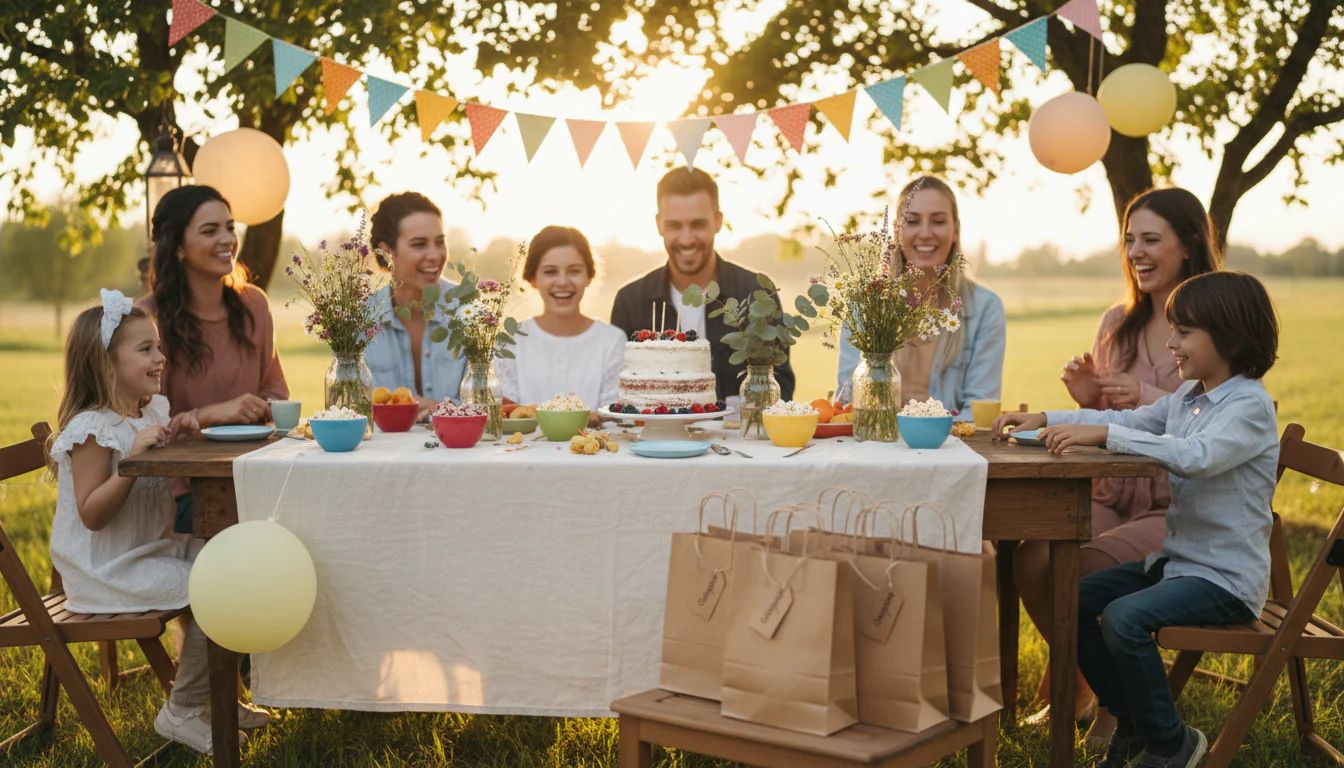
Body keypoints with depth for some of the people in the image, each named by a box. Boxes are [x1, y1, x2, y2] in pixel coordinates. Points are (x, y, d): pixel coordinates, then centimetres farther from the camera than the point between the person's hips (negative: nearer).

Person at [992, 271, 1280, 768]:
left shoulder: (1250, 405, -18)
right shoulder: (1187, 396, 10)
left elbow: (1195, 455, -34)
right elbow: (1129, 420, 14)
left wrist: (1102, 434, -37)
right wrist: (1045, 420, 1)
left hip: (1227, 577, -9)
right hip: (1176, 558, 9)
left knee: (1124, 617, -28)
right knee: (1074, 601, 4)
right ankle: (1131, 722, 18)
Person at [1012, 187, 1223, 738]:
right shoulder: (1117, 325, 12)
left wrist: (1151, 399, -22)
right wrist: (1090, 402, -3)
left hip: (1188, 508, -5)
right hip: (1114, 498, 5)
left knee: (1090, 565, -29)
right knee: (1031, 560, -20)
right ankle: (1077, 681, 8)